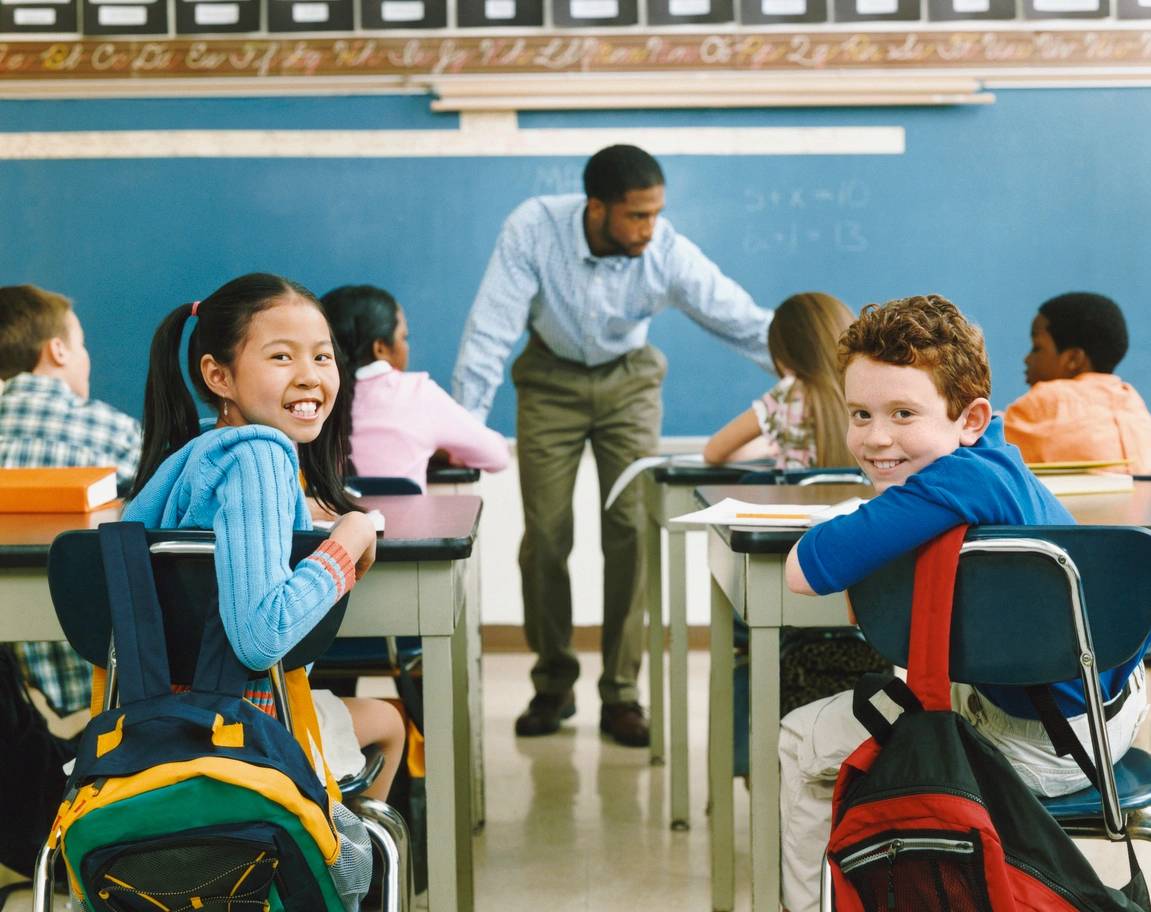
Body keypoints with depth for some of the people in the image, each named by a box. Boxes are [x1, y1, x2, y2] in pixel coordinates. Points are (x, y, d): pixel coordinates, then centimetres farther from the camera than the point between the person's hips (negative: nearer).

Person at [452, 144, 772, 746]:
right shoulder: (534, 229, -28)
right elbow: (491, 328, -27)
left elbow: (743, 320, -22)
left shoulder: (667, 252, -26)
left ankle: (621, 697, 2)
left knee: (631, 531, -9)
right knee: (545, 535, -1)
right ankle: (553, 687, 17)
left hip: (628, 380, 0)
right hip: (551, 378, 0)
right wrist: (467, 421, -31)